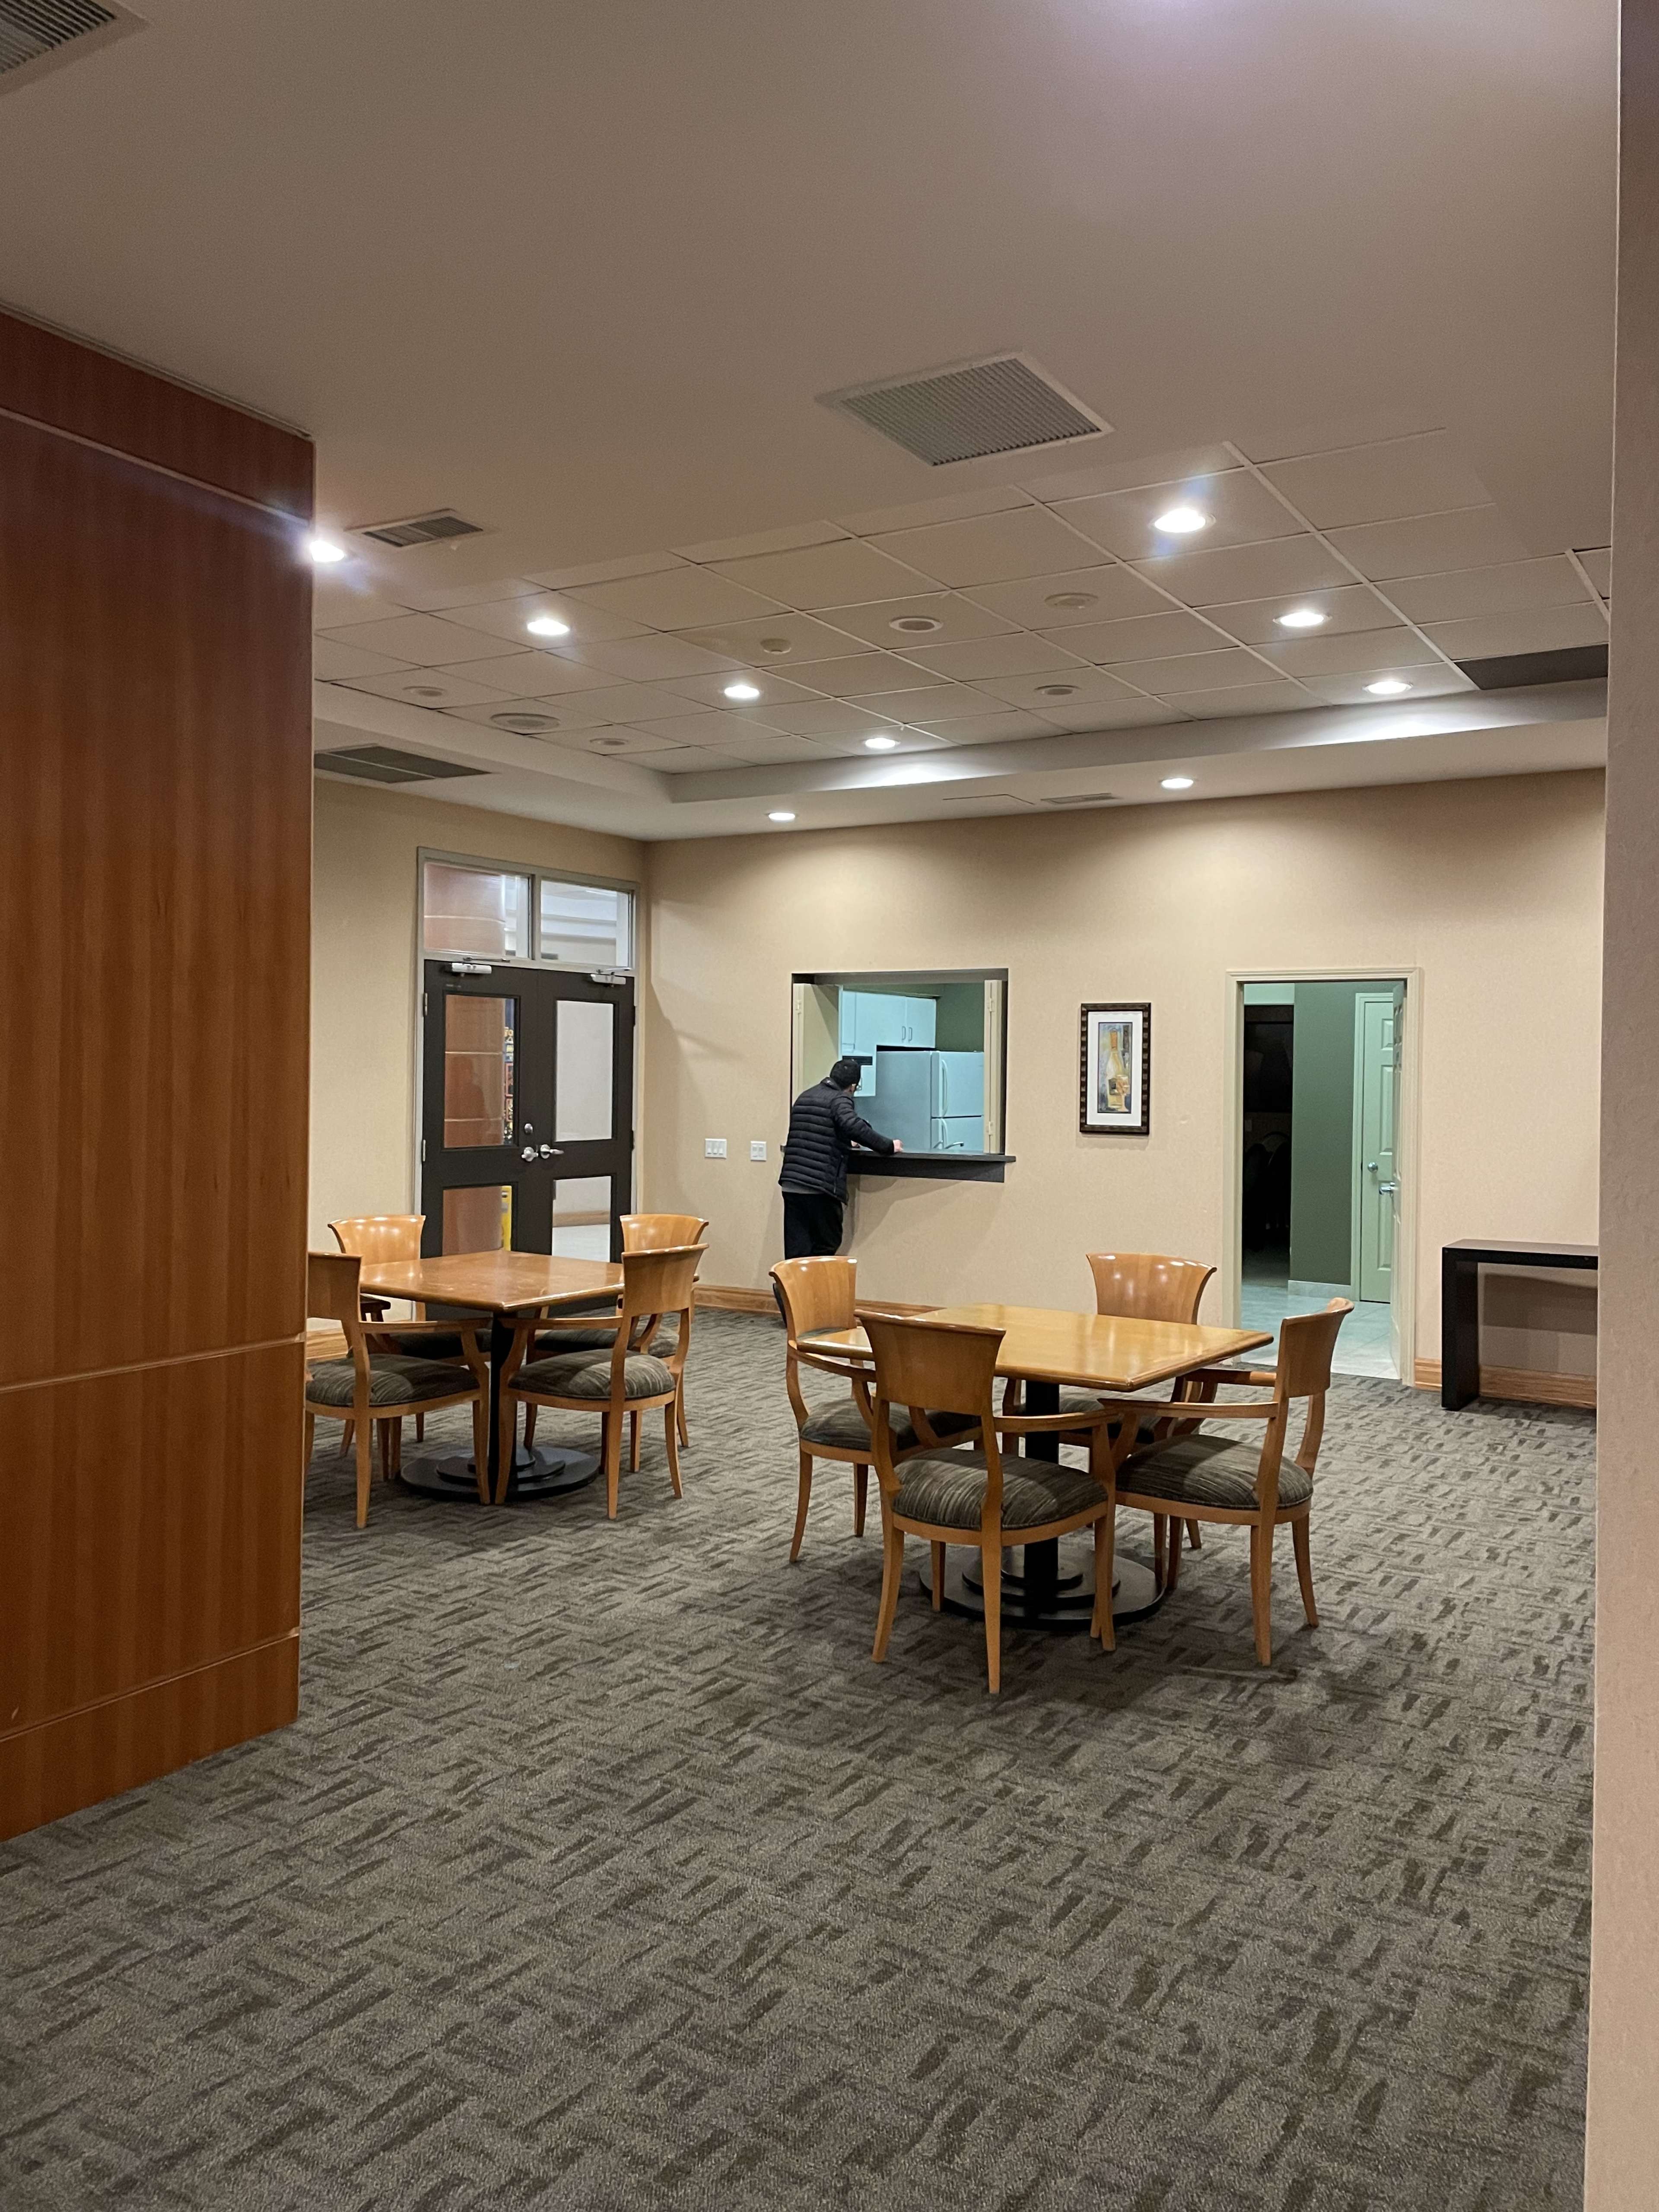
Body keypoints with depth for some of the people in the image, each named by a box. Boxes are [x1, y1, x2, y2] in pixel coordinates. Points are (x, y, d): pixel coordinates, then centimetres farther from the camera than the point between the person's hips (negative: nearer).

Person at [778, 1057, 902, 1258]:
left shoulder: (805, 1097, 20)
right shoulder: (840, 1100, -4)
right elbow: (855, 1127, -22)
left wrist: (845, 1143, 40)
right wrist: (888, 1146, -14)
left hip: (790, 1184, 7)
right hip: (820, 1187, -7)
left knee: (796, 1252, 5)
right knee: (827, 1246, 6)